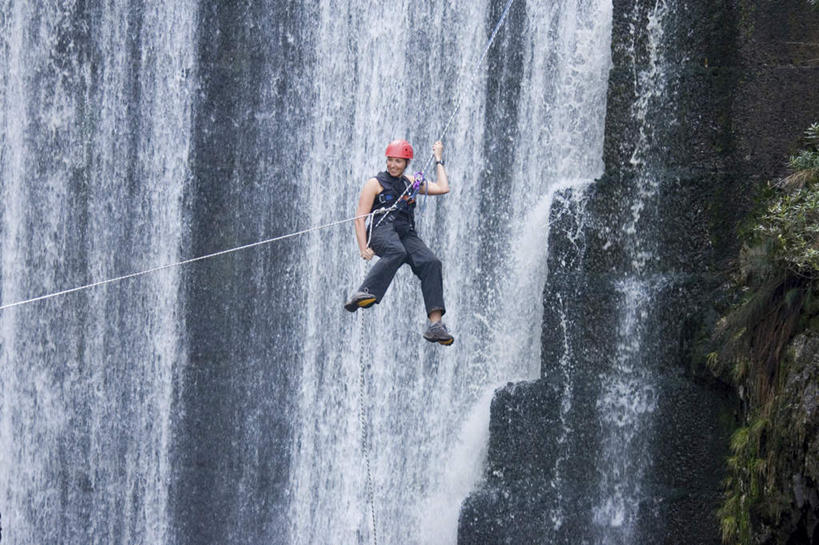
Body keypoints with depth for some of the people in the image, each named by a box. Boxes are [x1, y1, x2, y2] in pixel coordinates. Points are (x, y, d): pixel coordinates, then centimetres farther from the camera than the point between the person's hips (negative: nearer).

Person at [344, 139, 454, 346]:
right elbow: (360, 217, 4)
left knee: (431, 262, -25)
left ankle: (435, 324, -34)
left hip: (407, 234, 4)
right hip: (382, 230, -4)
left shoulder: (410, 183, 28)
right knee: (396, 252, -41)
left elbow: (443, 188, 23)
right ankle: (363, 294, -54)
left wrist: (438, 160, 26)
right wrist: (363, 247, -10)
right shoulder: (375, 183, 13)